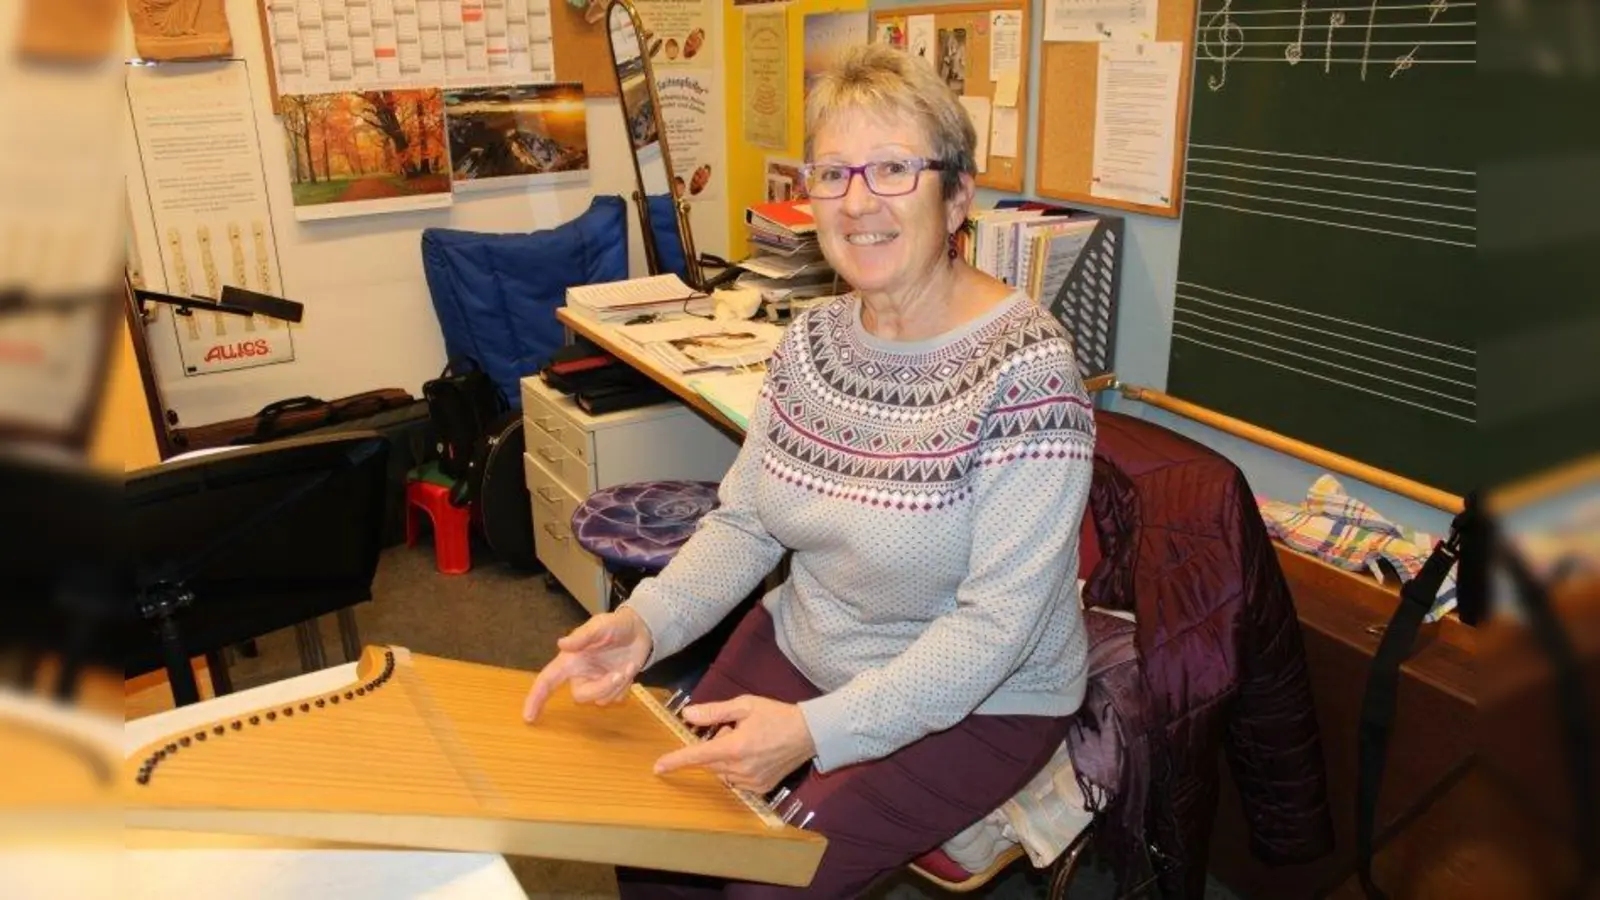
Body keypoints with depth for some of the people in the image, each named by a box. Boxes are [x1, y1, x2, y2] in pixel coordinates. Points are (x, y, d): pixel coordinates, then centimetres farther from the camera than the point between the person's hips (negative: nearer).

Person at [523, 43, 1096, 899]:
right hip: (803, 649, 6)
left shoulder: (1025, 368, -24)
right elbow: (743, 521, -1)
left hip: (975, 702, -5)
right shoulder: (810, 338, -3)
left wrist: (817, 731, -33)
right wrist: (645, 620, -19)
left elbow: (999, 620, -26)